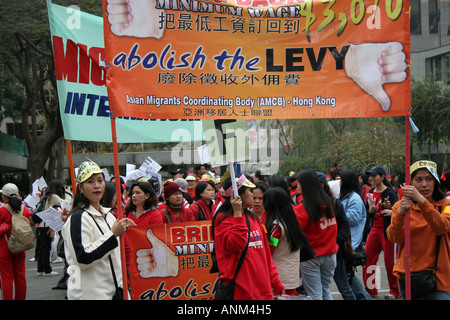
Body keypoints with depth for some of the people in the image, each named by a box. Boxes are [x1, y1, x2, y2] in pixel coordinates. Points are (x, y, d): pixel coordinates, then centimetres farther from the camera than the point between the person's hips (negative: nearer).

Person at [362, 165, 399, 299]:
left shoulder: (390, 193, -9)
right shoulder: (371, 193, 11)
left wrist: (389, 207, -32)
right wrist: (371, 210, -4)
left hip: (387, 230, -7)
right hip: (375, 229, 7)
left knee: (390, 261, -1)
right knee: (367, 259, 4)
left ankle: (395, 291, 12)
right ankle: (370, 289, 16)